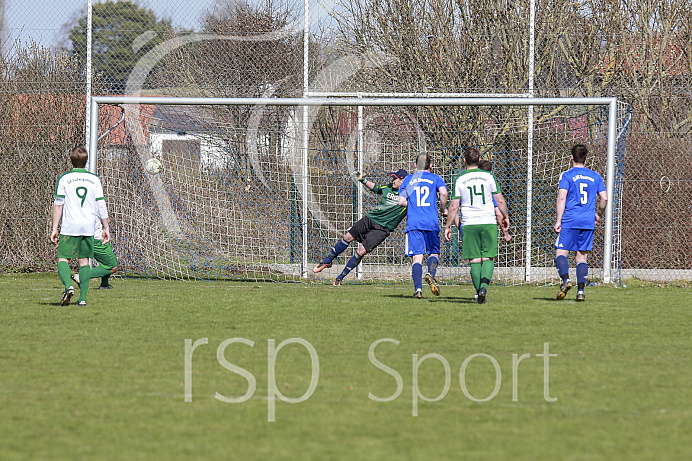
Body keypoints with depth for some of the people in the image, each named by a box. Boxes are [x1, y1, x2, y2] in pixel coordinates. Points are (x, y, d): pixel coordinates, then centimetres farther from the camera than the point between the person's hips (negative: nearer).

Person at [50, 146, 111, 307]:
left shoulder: (64, 179, 0)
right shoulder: (94, 179, 6)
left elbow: (58, 205, -1)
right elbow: (101, 205, 7)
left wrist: (55, 228, 3)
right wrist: (106, 228, 13)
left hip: (69, 227, -2)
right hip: (88, 227, 2)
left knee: (63, 259, 2)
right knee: (84, 260, 9)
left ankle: (68, 286, -25)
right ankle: (83, 297, 3)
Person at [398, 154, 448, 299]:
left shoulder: (408, 180, 13)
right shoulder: (435, 178, 8)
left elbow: (401, 201, 6)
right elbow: (443, 192, -11)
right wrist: (443, 208, 5)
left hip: (413, 223, 1)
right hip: (431, 222, -1)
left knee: (417, 257, -2)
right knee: (434, 252, 13)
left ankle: (418, 288, -14)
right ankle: (430, 273, -17)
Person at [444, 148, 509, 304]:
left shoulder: (460, 179, 1)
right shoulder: (488, 176, 2)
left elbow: (454, 206, 0)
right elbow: (500, 200, 4)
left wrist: (448, 226, 9)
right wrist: (505, 217, 20)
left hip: (469, 224, 0)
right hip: (489, 222, 0)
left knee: (475, 260, 4)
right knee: (488, 258, 2)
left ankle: (479, 292, 0)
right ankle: (484, 285, -21)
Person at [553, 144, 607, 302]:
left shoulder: (567, 175, -1)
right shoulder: (595, 176, 11)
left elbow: (562, 198, -10)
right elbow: (604, 198, 9)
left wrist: (558, 221, -10)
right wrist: (598, 215, 25)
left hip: (570, 221, -4)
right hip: (588, 221, 4)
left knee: (561, 253, 1)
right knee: (582, 256, 7)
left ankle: (566, 278, -24)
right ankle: (581, 289, -6)